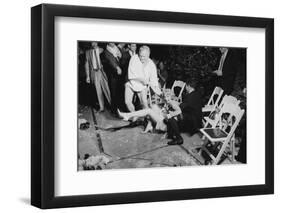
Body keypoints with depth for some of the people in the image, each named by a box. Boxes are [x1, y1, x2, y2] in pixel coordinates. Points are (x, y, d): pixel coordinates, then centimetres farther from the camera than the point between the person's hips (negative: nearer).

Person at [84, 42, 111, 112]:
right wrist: (87, 76, 6)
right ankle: (101, 107, 8)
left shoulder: (101, 50, 1)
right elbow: (87, 64, 10)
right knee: (98, 91, 2)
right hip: (94, 73, 1)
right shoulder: (88, 52, 6)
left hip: (101, 71, -1)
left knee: (106, 89, -3)